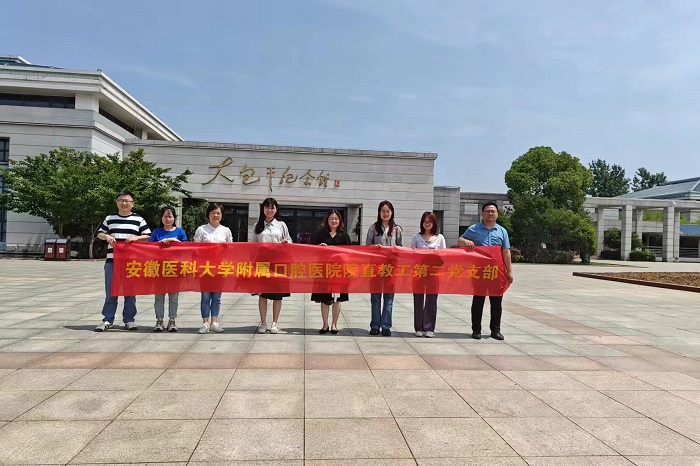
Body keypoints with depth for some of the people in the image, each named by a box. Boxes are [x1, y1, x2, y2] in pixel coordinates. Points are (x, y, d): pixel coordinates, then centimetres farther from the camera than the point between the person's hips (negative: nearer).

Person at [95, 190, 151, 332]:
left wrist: (136, 237, -13)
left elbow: (148, 236, 4)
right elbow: (99, 233, 18)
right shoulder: (109, 219, 11)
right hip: (112, 260, 1)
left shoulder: (139, 220, 5)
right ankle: (107, 320, 12)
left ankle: (129, 320, 14)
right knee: (110, 292, 3)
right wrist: (107, 237, -3)